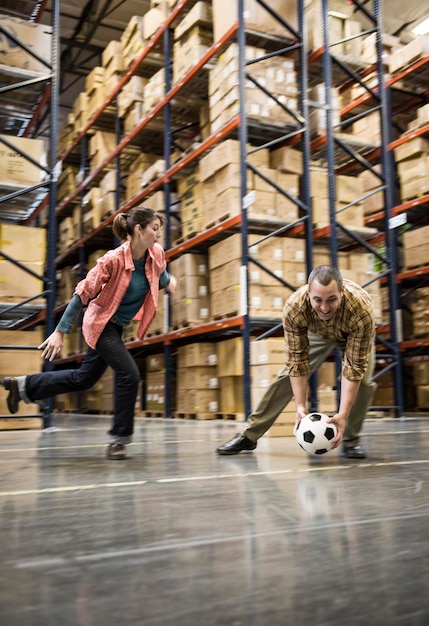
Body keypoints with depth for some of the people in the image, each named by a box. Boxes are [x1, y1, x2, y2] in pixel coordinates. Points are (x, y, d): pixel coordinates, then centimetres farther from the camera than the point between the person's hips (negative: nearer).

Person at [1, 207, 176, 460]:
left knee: (84, 378, 17)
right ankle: (119, 439, -1)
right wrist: (60, 332, -22)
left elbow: (160, 273, 19)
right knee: (129, 374, -17)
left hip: (117, 326, 8)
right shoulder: (114, 259, -26)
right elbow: (83, 294, -22)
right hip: (101, 323, -8)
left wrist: (168, 281, -2)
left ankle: (23, 385, 33)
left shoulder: (157, 254, -8)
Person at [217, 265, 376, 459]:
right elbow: (298, 361, -28)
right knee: (289, 375, -8)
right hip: (316, 332, 1)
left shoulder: (361, 310, -43)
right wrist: (300, 406, -31)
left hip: (354, 335, -1)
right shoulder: (294, 307, -39)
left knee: (362, 379, -22)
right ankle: (249, 435, 1)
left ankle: (351, 441, -2)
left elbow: (354, 368, -37)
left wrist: (343, 414, -42)